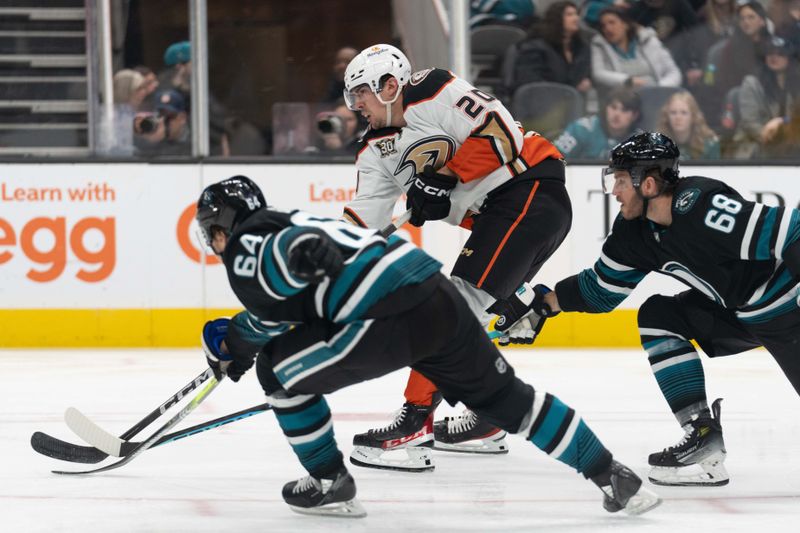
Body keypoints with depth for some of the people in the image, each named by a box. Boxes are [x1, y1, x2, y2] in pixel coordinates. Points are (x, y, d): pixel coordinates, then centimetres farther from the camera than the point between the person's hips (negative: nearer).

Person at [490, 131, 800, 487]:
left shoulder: (699, 205, -30)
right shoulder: (634, 232, -2)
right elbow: (601, 287, 12)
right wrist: (541, 302, 7)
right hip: (735, 309, 9)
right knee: (657, 317, 2)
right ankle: (702, 433, -2)